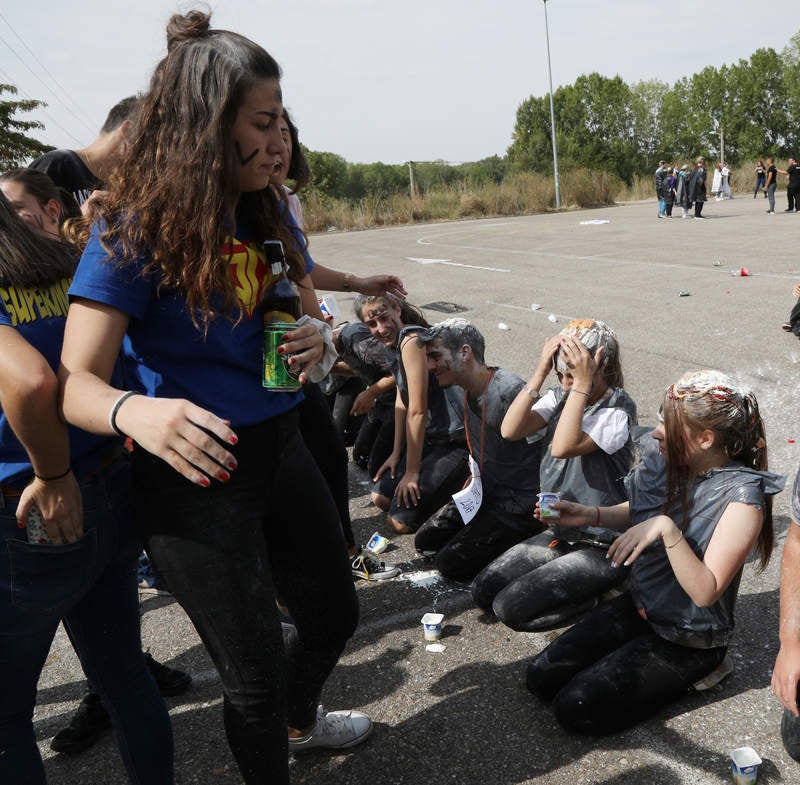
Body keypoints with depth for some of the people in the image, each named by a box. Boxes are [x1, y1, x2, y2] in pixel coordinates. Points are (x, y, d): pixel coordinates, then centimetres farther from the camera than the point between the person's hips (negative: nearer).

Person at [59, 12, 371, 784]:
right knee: (255, 675, 4)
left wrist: (318, 343, -10)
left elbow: (308, 317, 15)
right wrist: (134, 411, -43)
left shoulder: (269, 214, 3)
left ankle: (300, 718, 57)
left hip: (279, 450, 7)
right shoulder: (136, 229, -17)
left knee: (334, 613, 24)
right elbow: (76, 381, -20)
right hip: (195, 477, -7)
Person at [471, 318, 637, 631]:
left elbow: (563, 447, -35)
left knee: (510, 607, -15)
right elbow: (510, 430, -16)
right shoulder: (560, 397, 0)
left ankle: (601, 595, 4)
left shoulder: (618, 411, -18)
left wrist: (582, 384, -32)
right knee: (483, 590, -1)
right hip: (560, 532, 7)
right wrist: (540, 372, -19)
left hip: (602, 546, -7)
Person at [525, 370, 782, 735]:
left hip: (689, 640, -6)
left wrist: (667, 529, -37)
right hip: (638, 608, 7)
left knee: (575, 708, -14)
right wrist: (589, 513, -4)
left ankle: (690, 673, 4)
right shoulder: (679, 466, -4)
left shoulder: (741, 496, -23)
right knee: (542, 677, -3)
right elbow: (643, 514, 14)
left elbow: (705, 592, -25)